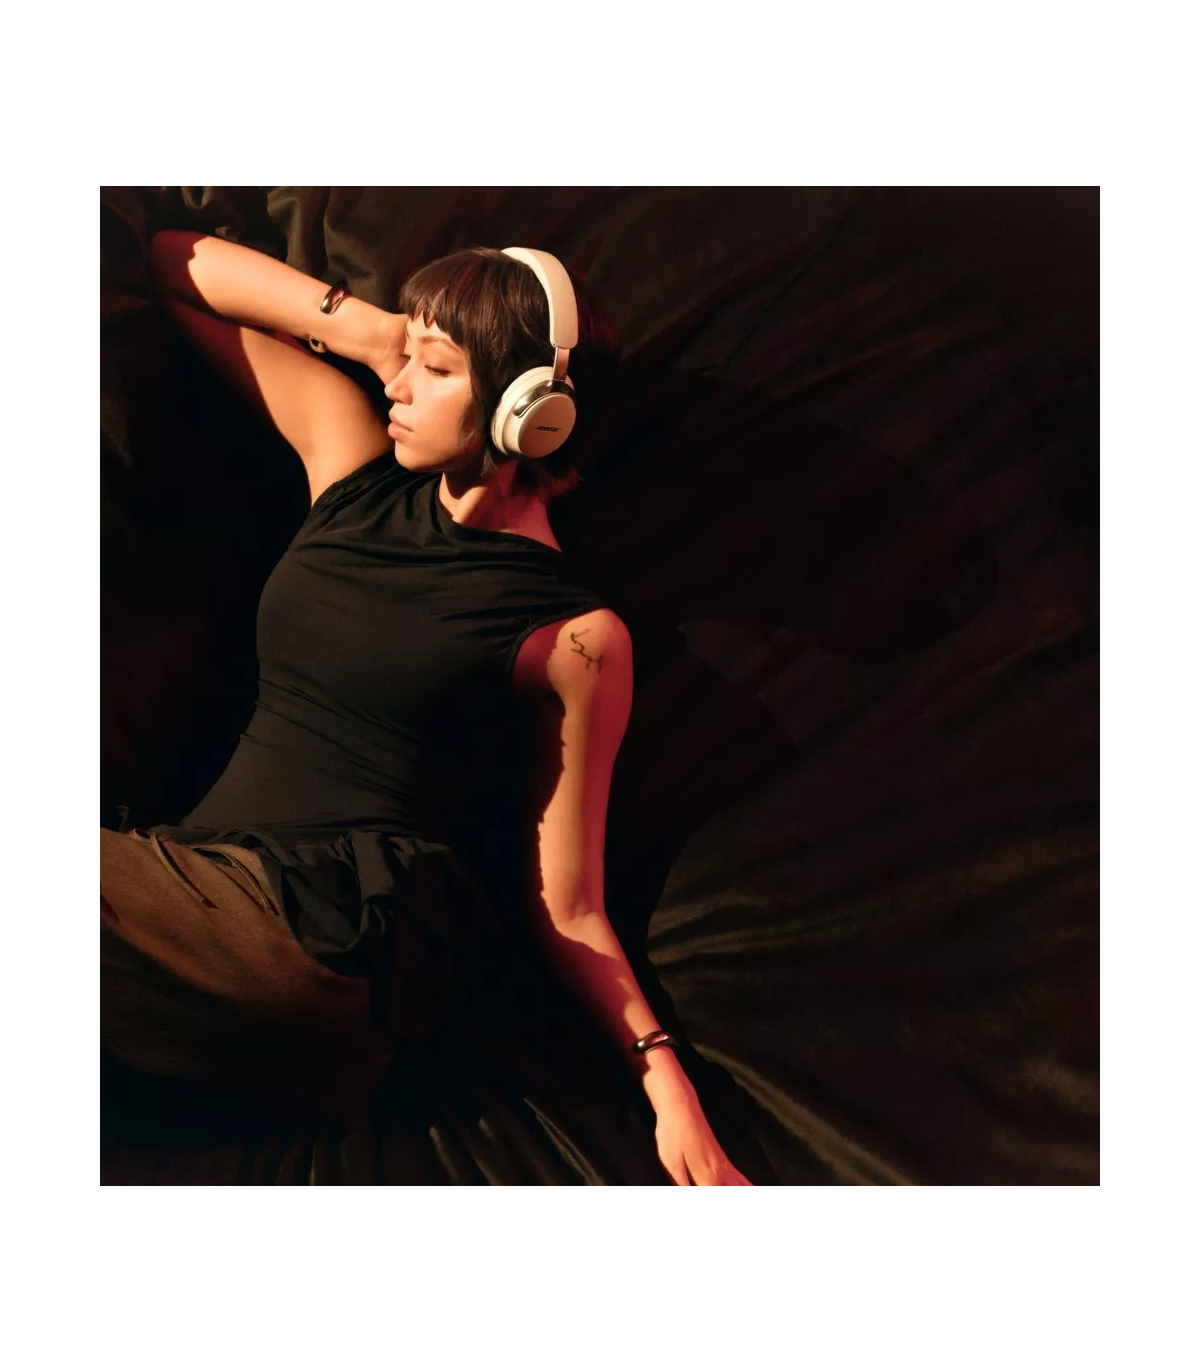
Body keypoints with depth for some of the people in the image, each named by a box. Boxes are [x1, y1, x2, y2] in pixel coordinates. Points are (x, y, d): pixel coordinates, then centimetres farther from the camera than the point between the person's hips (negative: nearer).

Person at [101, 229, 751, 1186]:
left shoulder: (574, 638, -2)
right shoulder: (358, 469, 13)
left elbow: (568, 910, 0)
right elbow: (175, 260, 22)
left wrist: (666, 1080, -13)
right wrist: (365, 330, 12)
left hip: (314, 945, -6)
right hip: (191, 878, 6)